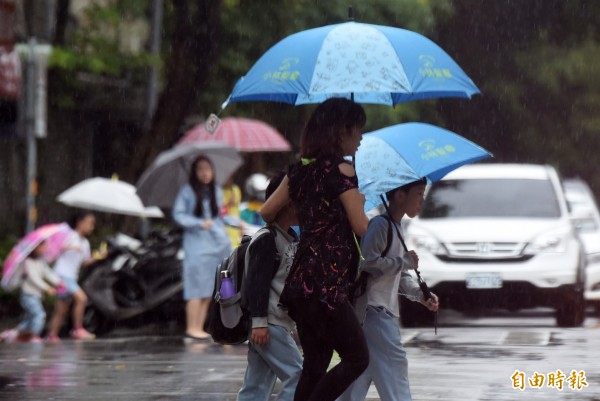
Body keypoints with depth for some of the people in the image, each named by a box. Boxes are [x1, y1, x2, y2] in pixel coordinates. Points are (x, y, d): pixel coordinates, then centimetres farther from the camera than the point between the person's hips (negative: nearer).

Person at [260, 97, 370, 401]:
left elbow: (266, 213, 20)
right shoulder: (341, 170, -10)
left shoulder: (300, 170, 12)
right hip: (327, 283, -8)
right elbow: (362, 227, -10)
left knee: (314, 367, 11)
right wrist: (360, 203, 11)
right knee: (357, 358, -2)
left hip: (300, 282, 8)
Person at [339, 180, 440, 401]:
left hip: (385, 312, 10)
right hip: (374, 310, -10)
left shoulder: (396, 228, 20)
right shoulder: (380, 224, -11)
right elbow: (368, 262, -23)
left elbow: (400, 277, 24)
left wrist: (421, 295, 8)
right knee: (395, 366, -12)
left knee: (361, 375, 9)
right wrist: (405, 261, -12)